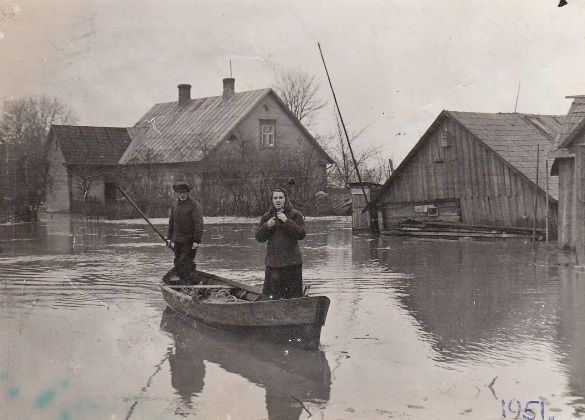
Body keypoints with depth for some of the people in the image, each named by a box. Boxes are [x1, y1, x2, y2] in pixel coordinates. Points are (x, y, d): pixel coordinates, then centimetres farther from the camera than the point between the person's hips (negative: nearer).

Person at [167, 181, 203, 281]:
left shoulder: (194, 204, -9)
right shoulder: (174, 205, 11)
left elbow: (199, 224, -13)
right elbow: (171, 223, 18)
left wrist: (197, 240, -18)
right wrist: (170, 238, 13)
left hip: (190, 241, -6)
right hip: (177, 240, 6)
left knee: (184, 263, -12)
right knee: (177, 265, 8)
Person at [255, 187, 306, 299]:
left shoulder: (295, 214, 3)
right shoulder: (266, 216, 11)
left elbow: (301, 234, -9)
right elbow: (259, 237, 10)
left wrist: (286, 221, -16)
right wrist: (267, 226, -8)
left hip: (292, 261, -2)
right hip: (273, 261, 2)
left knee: (294, 293, 2)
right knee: (270, 294, -4)